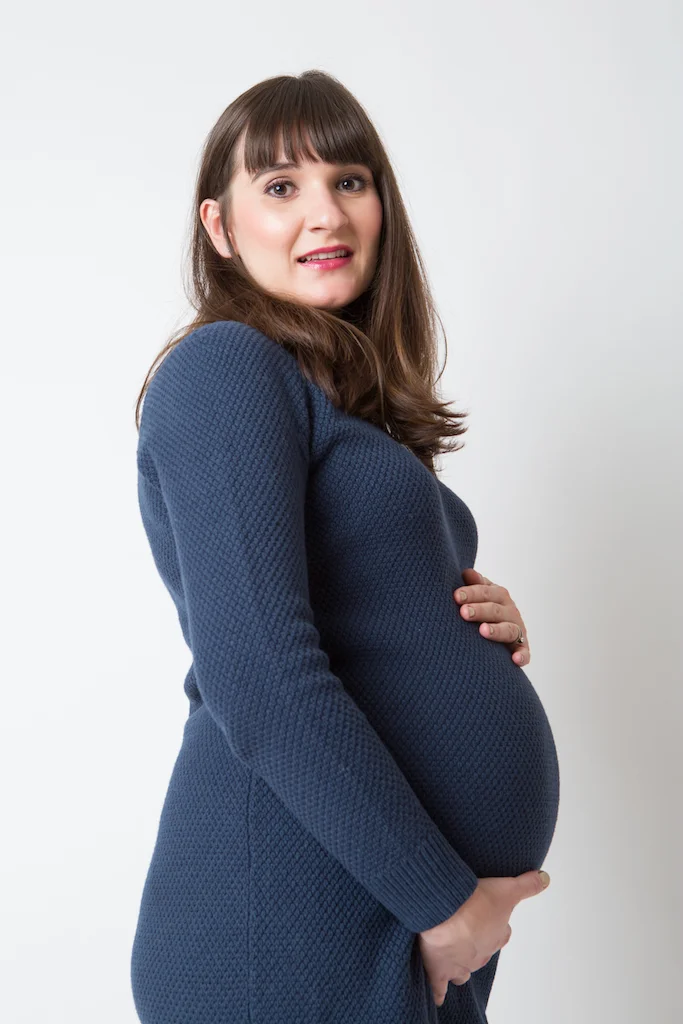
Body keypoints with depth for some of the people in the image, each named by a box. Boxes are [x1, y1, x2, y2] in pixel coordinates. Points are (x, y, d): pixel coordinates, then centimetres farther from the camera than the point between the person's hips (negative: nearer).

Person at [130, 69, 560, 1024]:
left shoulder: (355, 408, 13)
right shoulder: (224, 369, -13)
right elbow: (263, 687, -22)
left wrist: (483, 627, -1)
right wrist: (443, 900, -16)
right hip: (304, 921, -8)